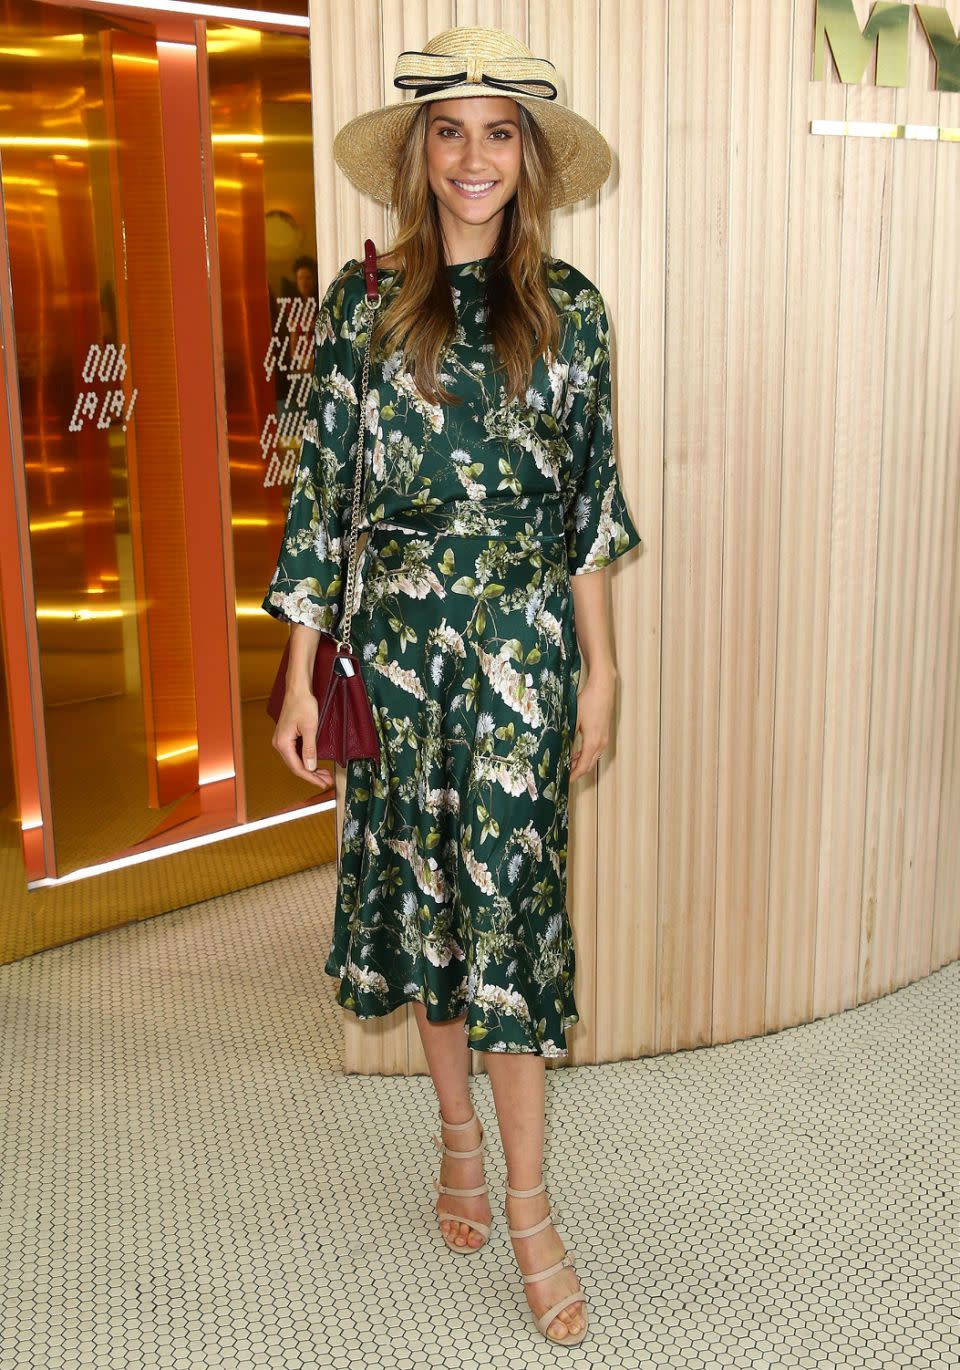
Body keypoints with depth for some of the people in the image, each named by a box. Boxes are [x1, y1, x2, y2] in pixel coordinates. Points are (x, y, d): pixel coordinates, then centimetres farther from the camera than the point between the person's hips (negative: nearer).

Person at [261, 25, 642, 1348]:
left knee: (510, 896, 0)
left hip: (524, 642, -1)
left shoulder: (569, 308, 1)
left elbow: (589, 503, 4)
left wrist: (600, 666, 2)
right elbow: (323, 494, 1)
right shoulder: (359, 306, 0)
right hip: (398, 639, 1)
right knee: (422, 887, 11)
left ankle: (527, 1200, 12)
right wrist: (302, 674, -1)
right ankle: (458, 1133, 32)